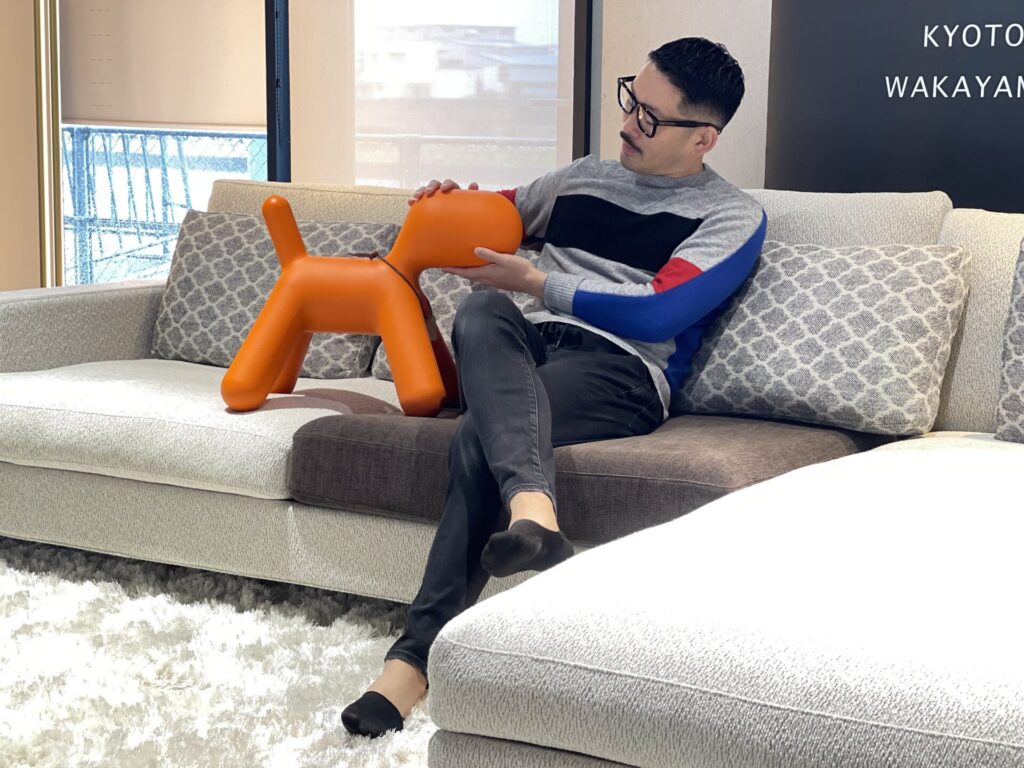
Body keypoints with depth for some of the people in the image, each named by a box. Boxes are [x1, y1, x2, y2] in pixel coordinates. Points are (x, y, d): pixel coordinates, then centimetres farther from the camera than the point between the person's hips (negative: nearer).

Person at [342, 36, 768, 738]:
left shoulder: (733, 218, 8)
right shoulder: (584, 178, 28)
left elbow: (657, 315, -7)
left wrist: (532, 282, -8)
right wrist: (450, 200, 16)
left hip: (622, 370, -4)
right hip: (526, 350, 5)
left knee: (478, 437, -35)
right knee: (481, 312, -35)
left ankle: (418, 653, -41)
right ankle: (531, 503, -58)